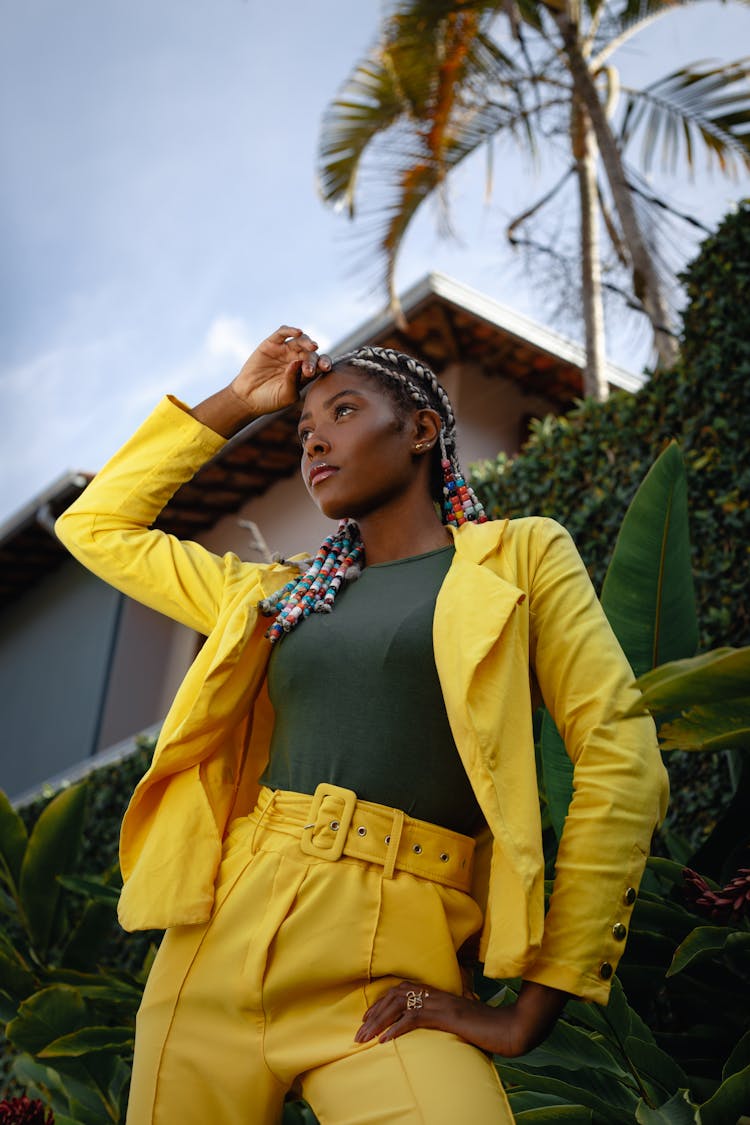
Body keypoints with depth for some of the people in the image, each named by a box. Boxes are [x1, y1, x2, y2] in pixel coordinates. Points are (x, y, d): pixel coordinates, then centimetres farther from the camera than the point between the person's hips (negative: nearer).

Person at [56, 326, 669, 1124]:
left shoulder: (522, 556, 6)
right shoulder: (275, 594, 18)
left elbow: (621, 765, -3)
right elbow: (96, 525, 26)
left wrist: (530, 1012, -7)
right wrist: (233, 403, 21)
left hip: (384, 985, -4)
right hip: (218, 942, 5)